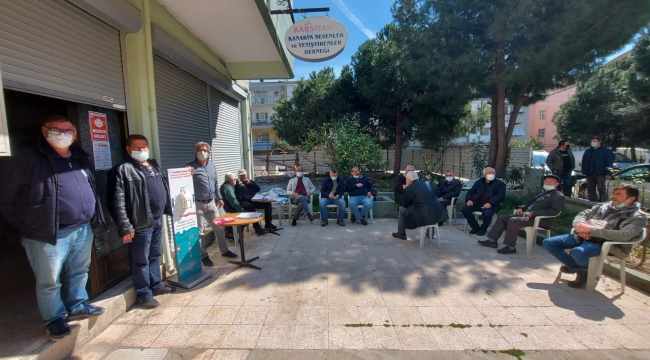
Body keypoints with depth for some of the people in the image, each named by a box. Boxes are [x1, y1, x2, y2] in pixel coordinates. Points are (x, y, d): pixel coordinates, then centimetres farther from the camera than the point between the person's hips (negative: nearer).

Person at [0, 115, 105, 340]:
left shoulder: (81, 158, 9)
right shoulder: (28, 160, -8)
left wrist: (94, 219, 13)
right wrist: (25, 226, -3)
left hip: (83, 229, 5)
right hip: (49, 235, -5)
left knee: (79, 273, 20)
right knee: (50, 281, 10)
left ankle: (77, 307, 38)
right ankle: (54, 319, 29)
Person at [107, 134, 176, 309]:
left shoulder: (154, 166, 14)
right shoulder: (123, 169, -10)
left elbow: (165, 190, 20)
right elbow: (117, 202, -16)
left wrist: (169, 210, 14)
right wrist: (125, 227, -19)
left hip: (157, 219, 7)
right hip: (141, 223, -7)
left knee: (155, 255, 19)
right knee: (141, 260, 6)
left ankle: (156, 285, 34)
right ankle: (144, 293, 20)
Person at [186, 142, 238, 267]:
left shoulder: (212, 165, 10)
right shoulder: (191, 167, -9)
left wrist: (219, 198, 16)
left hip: (211, 203, 6)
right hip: (197, 204, -5)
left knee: (219, 227, 13)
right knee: (200, 232, 5)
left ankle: (224, 250, 28)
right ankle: (204, 256, 19)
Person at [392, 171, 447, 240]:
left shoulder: (408, 189, -8)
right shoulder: (429, 183, 10)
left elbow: (404, 205, 4)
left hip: (424, 217, -6)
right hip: (438, 214, 6)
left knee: (402, 210, 16)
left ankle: (401, 234, 28)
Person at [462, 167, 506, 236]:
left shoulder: (500, 184, 6)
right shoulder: (479, 182, 19)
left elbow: (500, 196, -8)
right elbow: (470, 191, 17)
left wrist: (490, 203, -26)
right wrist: (469, 200, -7)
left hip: (490, 205, -4)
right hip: (477, 203, 4)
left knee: (487, 213, -36)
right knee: (465, 209, -22)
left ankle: (483, 229, -1)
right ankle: (476, 228, 1)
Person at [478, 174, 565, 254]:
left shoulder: (558, 196, -3)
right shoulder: (542, 192, 25)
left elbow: (554, 211, -17)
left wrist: (532, 213, -22)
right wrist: (521, 208, 5)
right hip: (527, 214, 9)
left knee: (513, 220, -31)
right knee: (502, 217, -3)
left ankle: (510, 247, -23)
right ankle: (492, 240, -4)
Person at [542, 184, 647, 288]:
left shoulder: (638, 217, -3)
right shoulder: (605, 206, 15)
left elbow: (623, 235, -20)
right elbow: (584, 214, 16)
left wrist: (591, 229, -23)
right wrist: (580, 226, -8)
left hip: (606, 243, -7)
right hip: (583, 237, 7)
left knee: (578, 252, -39)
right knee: (548, 243, -6)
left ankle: (586, 270, -1)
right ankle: (578, 268, 8)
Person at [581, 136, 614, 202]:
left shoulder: (607, 151, 2)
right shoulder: (588, 151, 15)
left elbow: (609, 163, -5)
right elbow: (584, 163, 15)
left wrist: (608, 173, -13)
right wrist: (584, 171, 7)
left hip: (600, 174, -5)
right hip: (590, 174, 5)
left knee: (601, 189, -5)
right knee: (591, 190, 9)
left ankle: (603, 203, -3)